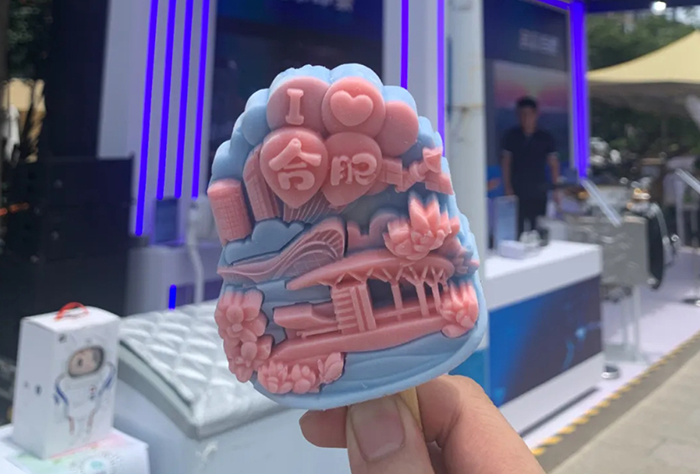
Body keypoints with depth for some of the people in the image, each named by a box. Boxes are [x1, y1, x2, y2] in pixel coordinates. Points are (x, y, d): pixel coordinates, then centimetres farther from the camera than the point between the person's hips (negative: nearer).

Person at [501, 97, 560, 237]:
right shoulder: (511, 136, 5)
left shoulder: (545, 137, 5)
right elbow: (506, 162, 5)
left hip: (539, 191, 0)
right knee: (517, 227, -5)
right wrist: (507, 187, -3)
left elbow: (553, 164, 6)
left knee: (538, 228, -3)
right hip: (517, 191, 0)